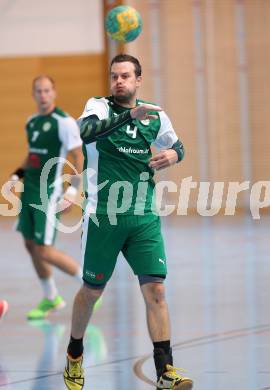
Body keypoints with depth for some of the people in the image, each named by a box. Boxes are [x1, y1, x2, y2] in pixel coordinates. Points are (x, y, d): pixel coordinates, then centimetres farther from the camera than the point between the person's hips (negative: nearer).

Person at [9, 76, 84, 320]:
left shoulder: (64, 122, -12)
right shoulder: (32, 122, 12)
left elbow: (80, 157, -12)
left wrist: (73, 189, -20)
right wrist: (17, 175, 14)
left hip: (49, 194, -8)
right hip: (29, 191, 8)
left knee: (44, 251, -9)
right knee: (31, 246, 10)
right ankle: (50, 299, 25)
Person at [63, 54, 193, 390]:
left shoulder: (155, 116, 8)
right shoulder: (99, 106, -3)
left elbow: (177, 147, 25)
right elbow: (86, 131, -26)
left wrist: (171, 155, 1)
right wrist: (130, 115, -37)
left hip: (144, 217, 2)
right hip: (102, 217, -2)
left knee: (155, 289, -8)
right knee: (91, 290, 10)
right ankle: (74, 355, 33)